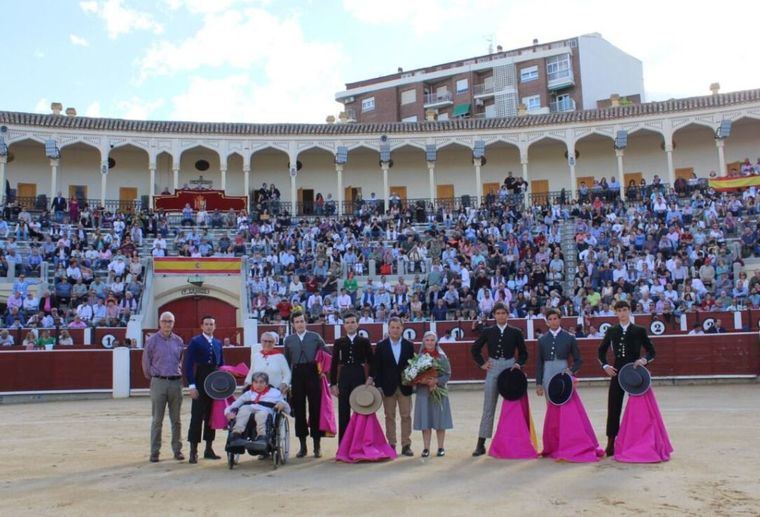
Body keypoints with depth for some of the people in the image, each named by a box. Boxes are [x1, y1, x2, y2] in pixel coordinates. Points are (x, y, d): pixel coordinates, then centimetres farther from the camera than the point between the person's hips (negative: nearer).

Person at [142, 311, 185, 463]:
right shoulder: (152, 341, -2)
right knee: (157, 420, 0)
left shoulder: (178, 341, 8)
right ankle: (154, 452, 7)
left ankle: (177, 450, 15)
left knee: (176, 420, 8)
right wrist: (152, 377, 9)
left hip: (176, 382, 3)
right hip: (159, 383, -3)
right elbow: (146, 362, 4)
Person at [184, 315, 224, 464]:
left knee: (212, 417, 10)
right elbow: (189, 365, -9)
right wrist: (192, 385, -16)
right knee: (197, 417, -5)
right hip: (200, 384, -6)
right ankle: (193, 450, 0)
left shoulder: (218, 343, 14)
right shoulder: (195, 342, -3)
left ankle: (209, 449, 19)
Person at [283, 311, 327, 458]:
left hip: (312, 374, -2)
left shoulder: (315, 337, 5)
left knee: (315, 409, 1)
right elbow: (287, 361, 9)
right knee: (299, 410, 5)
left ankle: (317, 445, 10)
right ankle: (303, 445, 16)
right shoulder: (289, 340, 9)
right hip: (296, 376, 2)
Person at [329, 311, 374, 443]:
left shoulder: (364, 341, 4)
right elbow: (334, 364, 4)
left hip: (360, 377, -1)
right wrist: (333, 384, -1)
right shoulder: (339, 342, 6)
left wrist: (370, 377, -8)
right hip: (344, 378, 1)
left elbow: (370, 361, 6)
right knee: (343, 413, 4)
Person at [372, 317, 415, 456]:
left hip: (405, 387, 1)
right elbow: (376, 367, -1)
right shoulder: (381, 346, 0)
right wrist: (378, 386, -7)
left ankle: (406, 445, 9)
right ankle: (391, 445, 12)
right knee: (390, 417, 5)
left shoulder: (409, 345, 4)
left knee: (406, 416, 3)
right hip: (387, 387, -1)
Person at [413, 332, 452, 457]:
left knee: (439, 420, 4)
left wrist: (436, 381, -17)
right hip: (423, 392, 0)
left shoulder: (442, 357, 0)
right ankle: (426, 448, 12)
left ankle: (440, 448, 15)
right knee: (425, 420, 3)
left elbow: (448, 374, -1)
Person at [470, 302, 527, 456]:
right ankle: (481, 444, 2)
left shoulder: (516, 332, 2)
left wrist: (518, 364, -7)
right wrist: (482, 363, 5)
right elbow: (475, 349, 13)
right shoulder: (488, 331, 3)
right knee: (488, 407, 1)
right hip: (493, 369, 0)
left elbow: (523, 353, 10)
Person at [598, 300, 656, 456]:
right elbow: (601, 351, 15)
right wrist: (605, 365, -1)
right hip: (617, 373, 1)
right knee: (613, 408, 0)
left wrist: (644, 360, -18)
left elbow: (651, 351, 2)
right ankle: (611, 442, 6)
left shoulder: (639, 330, 2)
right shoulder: (611, 331, 7)